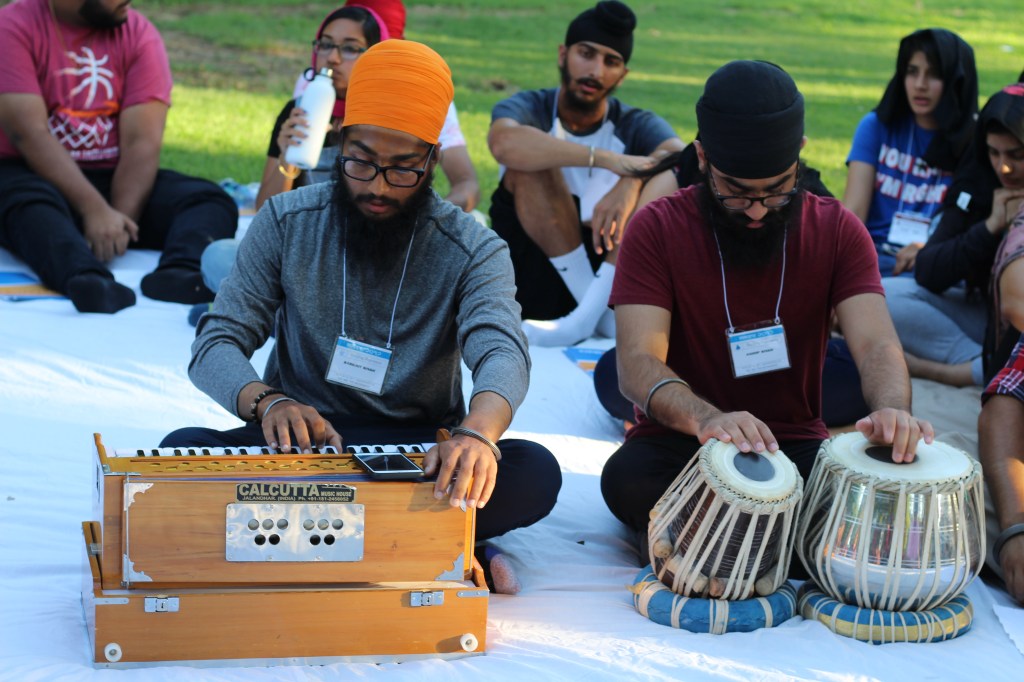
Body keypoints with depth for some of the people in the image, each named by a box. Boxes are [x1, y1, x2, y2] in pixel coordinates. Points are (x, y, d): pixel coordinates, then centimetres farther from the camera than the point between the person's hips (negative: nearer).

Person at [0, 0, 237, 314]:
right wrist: (95, 210, -29)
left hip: (116, 179, 3)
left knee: (211, 200, -21)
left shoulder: (138, 33, 2)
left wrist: (119, 219, -26)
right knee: (28, 202, -38)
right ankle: (89, 281, -64)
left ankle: (180, 274, -53)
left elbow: (142, 142, -9)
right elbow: (29, 132, -18)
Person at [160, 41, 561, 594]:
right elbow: (216, 345, -5)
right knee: (182, 451, -28)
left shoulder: (472, 251, -5)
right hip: (301, 443, 1)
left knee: (535, 472, -29)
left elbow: (502, 354, -24)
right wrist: (266, 401, -30)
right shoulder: (286, 222, 0)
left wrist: (477, 434, -49)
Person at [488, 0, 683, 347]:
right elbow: (503, 142, -27)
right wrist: (607, 159, -35)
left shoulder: (636, 125, 6)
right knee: (531, 161, -21)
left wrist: (632, 181, -38)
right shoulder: (530, 109, 0)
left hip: (612, 268, 2)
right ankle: (593, 304, -23)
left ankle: (590, 311, -28)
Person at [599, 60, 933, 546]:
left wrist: (892, 412, -38)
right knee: (629, 478, -36)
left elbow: (875, 343, -12)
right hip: (679, 442, -1)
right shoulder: (657, 228, -6)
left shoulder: (837, 230, 1)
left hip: (795, 444, 2)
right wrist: (705, 419, -40)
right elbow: (638, 363, -18)